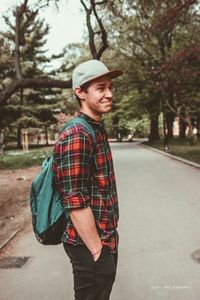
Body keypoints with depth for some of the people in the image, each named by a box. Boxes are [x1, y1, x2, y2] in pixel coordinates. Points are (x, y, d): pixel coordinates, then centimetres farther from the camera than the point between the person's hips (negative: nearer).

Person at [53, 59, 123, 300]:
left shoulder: (97, 131, 8)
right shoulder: (76, 136, -22)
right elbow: (76, 202, -25)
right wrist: (97, 251, -18)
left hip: (105, 239, 9)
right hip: (90, 246, -9)